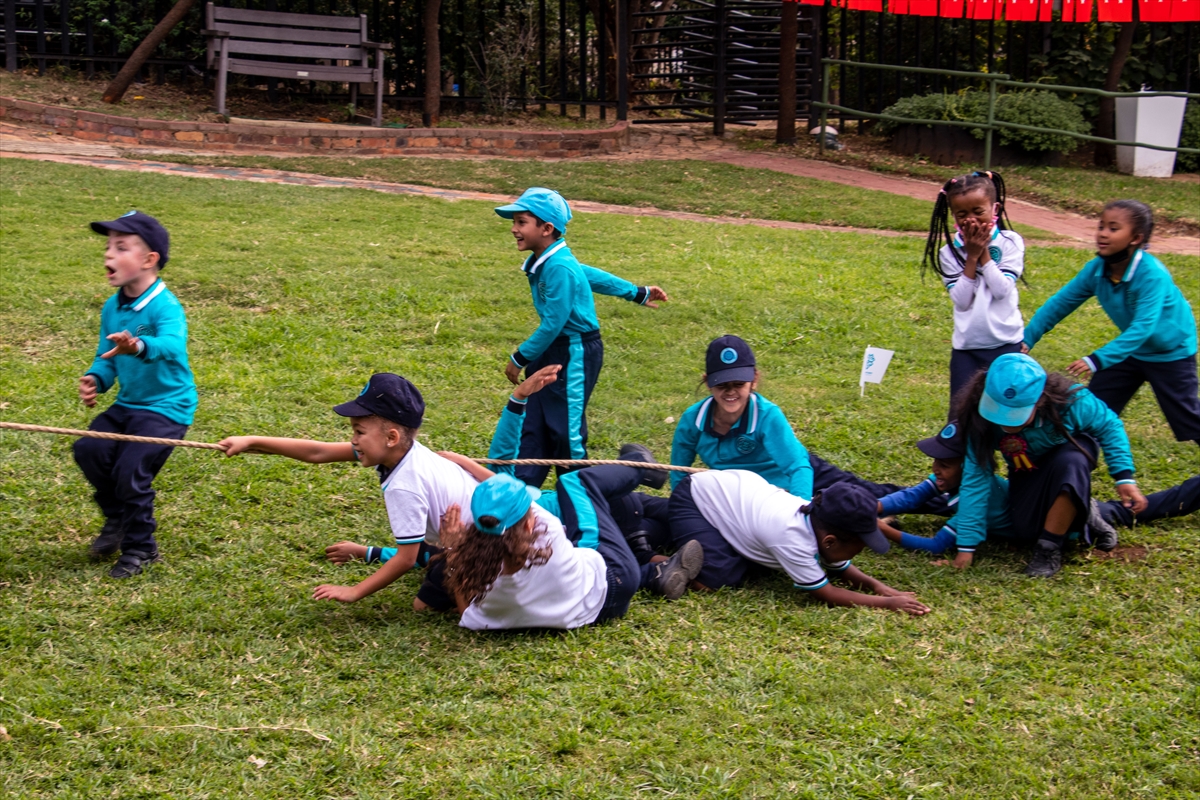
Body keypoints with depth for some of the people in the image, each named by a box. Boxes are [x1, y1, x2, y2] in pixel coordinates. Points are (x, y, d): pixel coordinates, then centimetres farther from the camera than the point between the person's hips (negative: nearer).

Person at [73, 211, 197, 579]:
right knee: (89, 449, -13)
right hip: (127, 404, 7)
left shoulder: (165, 307, -21)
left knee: (131, 469, -17)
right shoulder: (112, 308, 4)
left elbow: (172, 346, -41)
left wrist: (139, 346, -62)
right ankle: (116, 519, 14)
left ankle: (140, 548, 8)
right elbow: (107, 357, 12)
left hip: (167, 407, -7)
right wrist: (95, 379, -11)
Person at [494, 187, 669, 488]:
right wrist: (636, 293, 31)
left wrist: (520, 358, -12)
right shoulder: (542, 262, 6)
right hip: (553, 349, 10)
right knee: (531, 421, 8)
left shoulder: (559, 268, -24)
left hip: (576, 353, -10)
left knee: (565, 428, -4)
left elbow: (553, 324, -23)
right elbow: (593, 276, 19)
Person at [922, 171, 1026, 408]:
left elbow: (1002, 290, -14)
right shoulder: (950, 252, -1)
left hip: (1006, 344, -1)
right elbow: (961, 300, -10)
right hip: (966, 347, 1)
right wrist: (972, 256, -13)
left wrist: (984, 253, -13)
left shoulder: (1010, 243, -3)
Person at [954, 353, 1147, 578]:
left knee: (1069, 463, -38)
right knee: (1026, 531, -16)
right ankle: (1069, 513, 18)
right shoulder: (981, 419, -33)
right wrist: (966, 546, -29)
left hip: (1071, 452, -2)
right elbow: (975, 479, -30)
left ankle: (1049, 549, -22)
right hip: (1027, 474, 2)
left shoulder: (1069, 401, -37)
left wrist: (1124, 477, -29)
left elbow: (1109, 426, -19)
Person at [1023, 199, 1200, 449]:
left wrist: (1098, 360, -50)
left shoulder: (1152, 275, -35)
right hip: (1131, 350, 6)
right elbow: (1059, 303, -8)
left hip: (1171, 353, -6)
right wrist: (1026, 339, -17)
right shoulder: (1097, 269, -16)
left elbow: (1142, 328, -41)